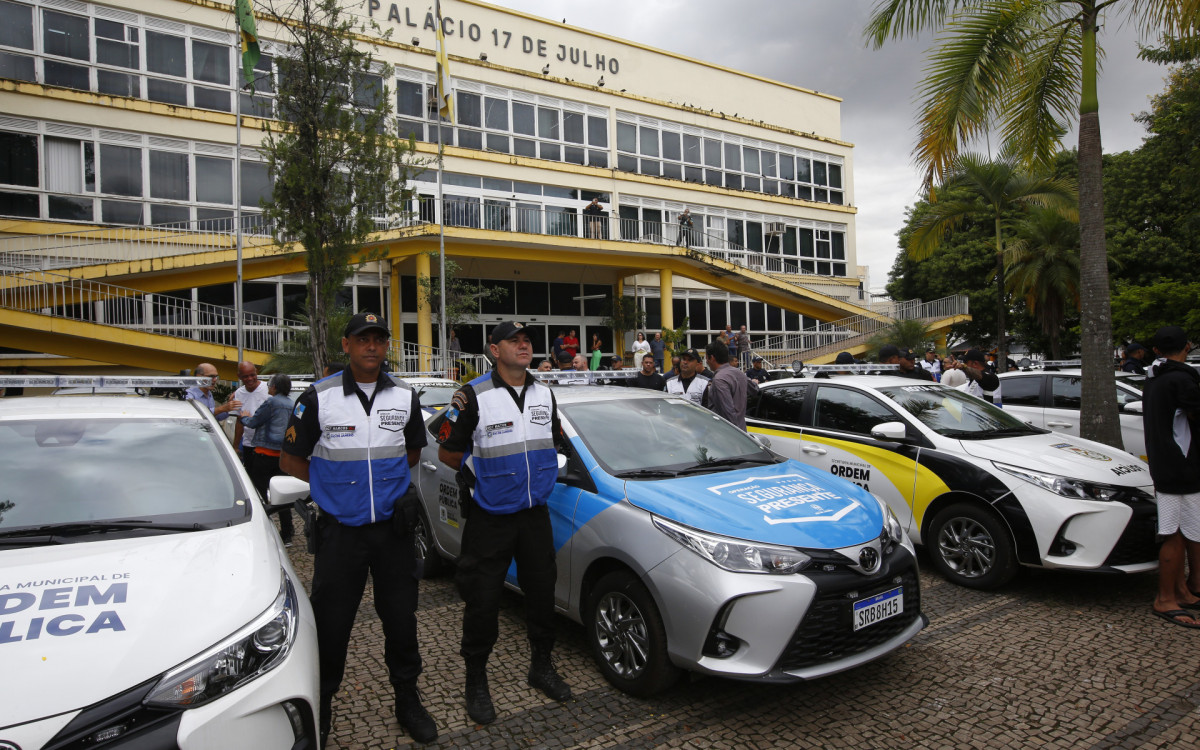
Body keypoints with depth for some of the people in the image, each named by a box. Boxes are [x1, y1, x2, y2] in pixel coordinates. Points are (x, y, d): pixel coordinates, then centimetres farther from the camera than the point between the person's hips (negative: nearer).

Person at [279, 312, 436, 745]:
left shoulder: (405, 397, 3)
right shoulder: (319, 397, -6)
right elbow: (291, 459, 2)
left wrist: (390, 482, 6)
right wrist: (333, 486, 0)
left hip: (393, 527, 2)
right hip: (340, 530, -2)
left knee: (401, 619, 11)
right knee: (330, 623, 7)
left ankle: (408, 700, 30)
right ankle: (320, 707, 29)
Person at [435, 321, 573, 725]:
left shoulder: (544, 394, 6)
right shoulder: (473, 396, -11)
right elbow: (447, 452, -6)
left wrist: (539, 471, 6)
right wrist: (487, 472, -4)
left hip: (535, 513, 5)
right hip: (489, 518, -5)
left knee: (542, 592, 14)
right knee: (482, 601, 3)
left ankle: (542, 667, 35)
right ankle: (476, 681, 23)